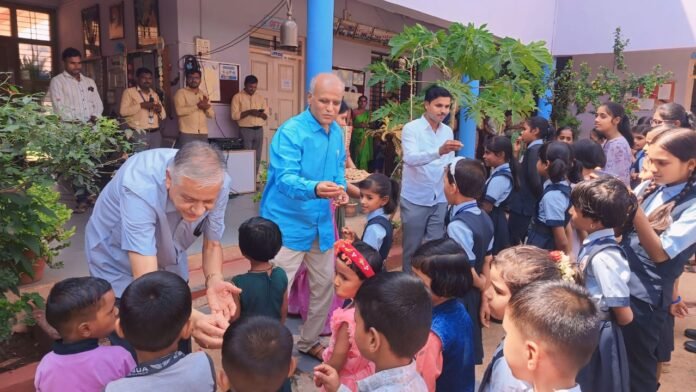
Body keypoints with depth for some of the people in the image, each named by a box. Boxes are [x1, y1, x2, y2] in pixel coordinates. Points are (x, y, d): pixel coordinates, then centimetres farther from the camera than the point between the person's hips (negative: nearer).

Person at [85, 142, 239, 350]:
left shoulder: (217, 184, -26)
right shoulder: (140, 188, -39)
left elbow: (212, 244, -12)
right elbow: (145, 278, -45)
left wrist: (213, 280, -33)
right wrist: (192, 319, -61)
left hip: (169, 261, 4)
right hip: (119, 265, -3)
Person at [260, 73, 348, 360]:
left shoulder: (337, 132, 5)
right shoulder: (291, 131, -19)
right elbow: (285, 178, -30)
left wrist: (341, 189, -6)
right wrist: (314, 189, -49)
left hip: (322, 223, 8)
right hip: (288, 224, -7)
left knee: (325, 285, 17)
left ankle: (309, 342, 38)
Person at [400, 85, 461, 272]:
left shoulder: (448, 131, 7)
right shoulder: (411, 128, -11)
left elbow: (450, 164, 13)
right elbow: (410, 158, -28)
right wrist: (439, 151, -43)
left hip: (440, 199, 5)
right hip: (415, 199, -4)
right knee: (412, 248, 8)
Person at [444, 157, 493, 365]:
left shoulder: (457, 226, -25)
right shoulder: (485, 218, 2)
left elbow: (466, 271, -22)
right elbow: (487, 263, 6)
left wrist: (481, 286, -3)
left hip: (457, 299, -8)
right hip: (475, 297, 8)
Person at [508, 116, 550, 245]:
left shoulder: (534, 150, -14)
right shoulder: (533, 149, 15)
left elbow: (534, 178, -22)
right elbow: (519, 173, 18)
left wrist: (541, 199, -10)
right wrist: (516, 153, 10)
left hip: (523, 205, -10)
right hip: (522, 204, 10)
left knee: (512, 241, -7)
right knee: (518, 240, 14)